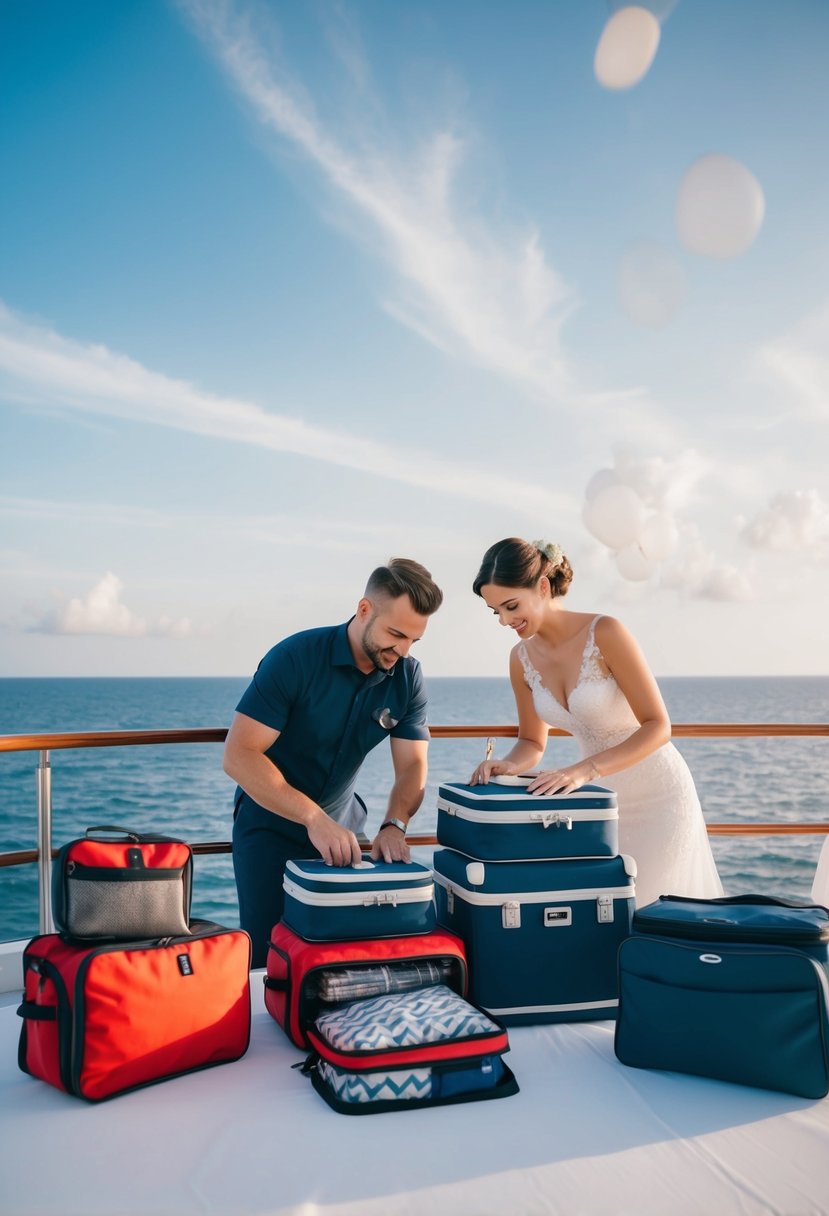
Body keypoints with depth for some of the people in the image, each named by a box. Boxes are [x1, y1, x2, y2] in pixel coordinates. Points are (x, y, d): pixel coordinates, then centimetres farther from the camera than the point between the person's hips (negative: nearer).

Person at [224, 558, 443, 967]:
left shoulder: (408, 677, -9)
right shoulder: (294, 657, -23)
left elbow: (412, 767, -8)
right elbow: (239, 755, -27)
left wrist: (394, 825, -29)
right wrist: (314, 817, -35)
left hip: (342, 827, 4)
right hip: (270, 826, -4)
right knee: (267, 957, -3)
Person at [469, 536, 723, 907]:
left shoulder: (605, 633, -23)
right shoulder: (522, 658, -4)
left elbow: (657, 726, -24)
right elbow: (532, 742, 7)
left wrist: (583, 770, -34)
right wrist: (508, 765, -15)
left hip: (656, 794, -5)